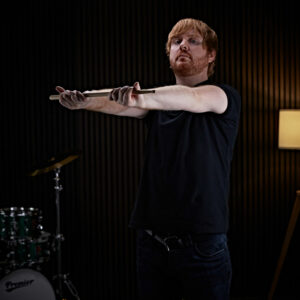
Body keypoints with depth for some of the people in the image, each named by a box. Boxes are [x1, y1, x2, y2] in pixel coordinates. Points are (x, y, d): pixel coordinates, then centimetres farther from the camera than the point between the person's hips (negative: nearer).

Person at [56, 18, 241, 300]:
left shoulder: (225, 96, -3)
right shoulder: (159, 99, 12)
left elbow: (193, 99, -25)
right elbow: (119, 105, -8)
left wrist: (142, 99, -43)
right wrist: (83, 102, -29)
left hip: (202, 245, -4)